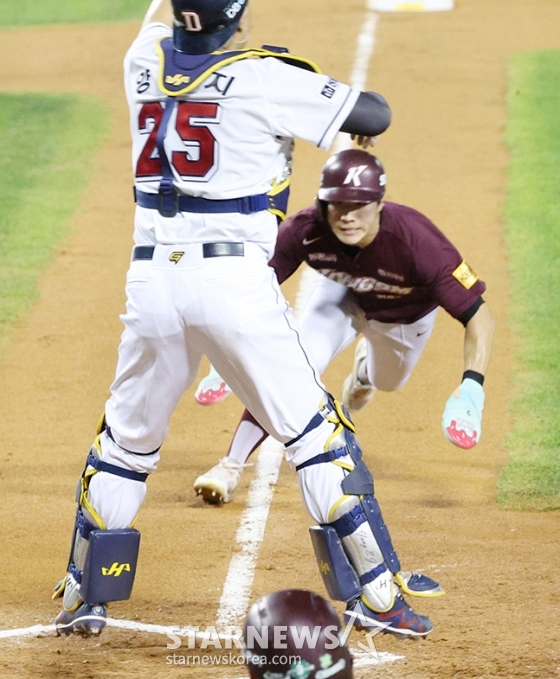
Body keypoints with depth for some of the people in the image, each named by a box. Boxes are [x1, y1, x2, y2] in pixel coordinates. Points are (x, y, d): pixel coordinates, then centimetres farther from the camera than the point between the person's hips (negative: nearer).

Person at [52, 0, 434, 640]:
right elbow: (373, 115, -3)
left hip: (151, 277, 4)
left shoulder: (145, 62, 8)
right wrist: (364, 121, 20)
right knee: (314, 431, 4)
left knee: (126, 440, 19)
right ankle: (373, 595, 3)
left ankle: (84, 599, 21)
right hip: (236, 278, -4)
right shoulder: (264, 78, -7)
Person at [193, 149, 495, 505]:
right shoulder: (305, 230, -37)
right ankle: (231, 468, -13)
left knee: (387, 381, 24)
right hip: (343, 296, 0)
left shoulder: (416, 242, -44)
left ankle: (367, 362, 61)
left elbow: (479, 315, -42)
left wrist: (471, 388, -55)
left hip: (407, 312, 0)